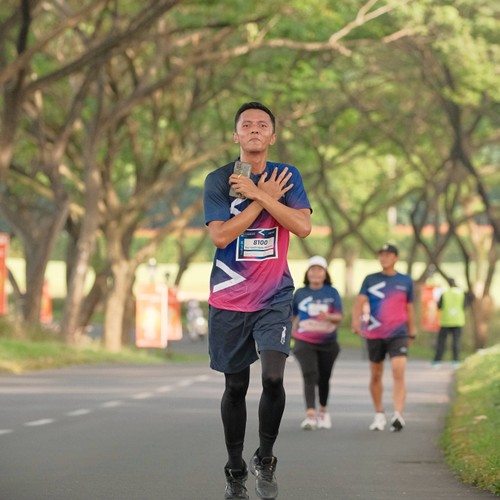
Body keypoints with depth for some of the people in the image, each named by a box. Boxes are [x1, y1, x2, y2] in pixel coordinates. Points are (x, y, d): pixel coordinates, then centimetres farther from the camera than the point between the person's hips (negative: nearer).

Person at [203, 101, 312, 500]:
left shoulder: (286, 176, 3)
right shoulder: (218, 180, -1)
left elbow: (303, 227, -10)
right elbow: (220, 235, -13)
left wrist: (258, 195, -16)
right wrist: (265, 197, -12)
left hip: (274, 297, 0)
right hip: (229, 299, 0)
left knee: (273, 376, -18)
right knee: (236, 386, 7)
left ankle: (265, 460, 3)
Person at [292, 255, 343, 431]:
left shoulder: (332, 293, 1)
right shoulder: (300, 293, 3)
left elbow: (339, 317, -6)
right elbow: (294, 315, 17)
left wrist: (328, 317, -25)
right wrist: (294, 329, 11)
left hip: (328, 343, 1)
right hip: (305, 342, -1)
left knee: (324, 378, 12)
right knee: (310, 376, -17)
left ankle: (323, 411, 35)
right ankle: (310, 416, -27)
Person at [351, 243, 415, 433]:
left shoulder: (405, 281, 7)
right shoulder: (370, 280, 5)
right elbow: (360, 302, -7)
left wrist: (411, 333, 19)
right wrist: (356, 321, -25)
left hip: (398, 334, -1)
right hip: (374, 334, 1)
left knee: (399, 373, -18)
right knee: (376, 375, 10)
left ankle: (398, 415, -27)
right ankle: (379, 415, 25)